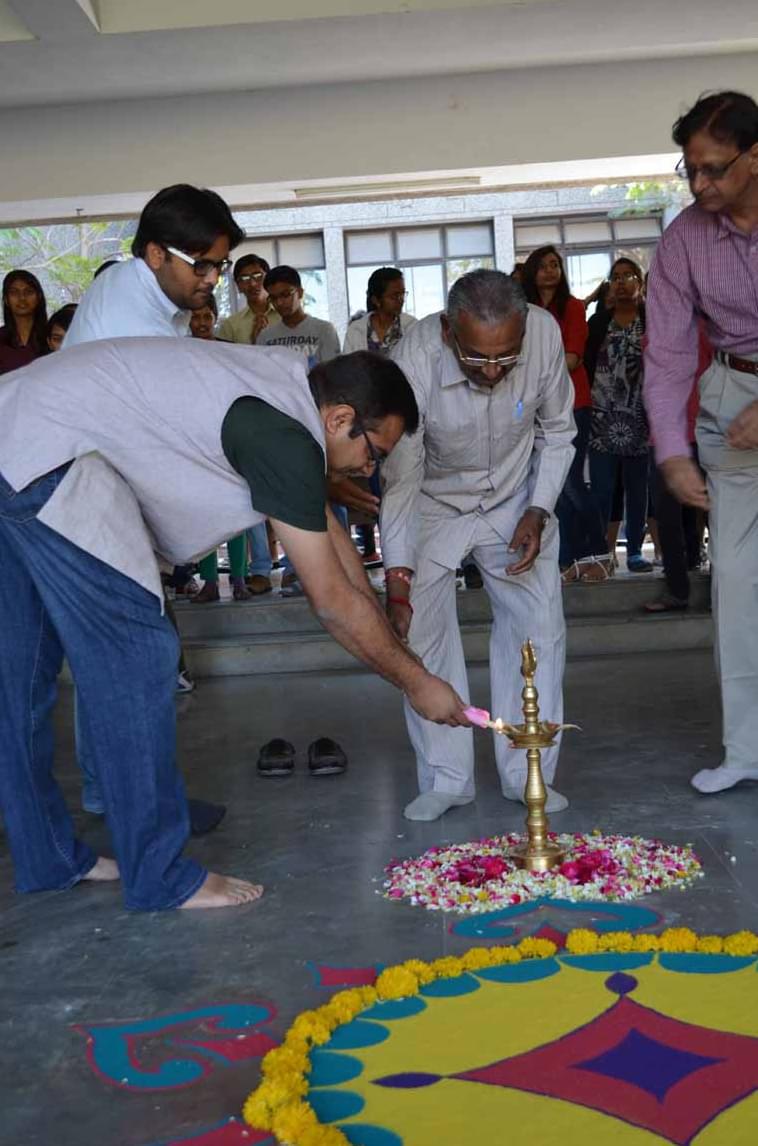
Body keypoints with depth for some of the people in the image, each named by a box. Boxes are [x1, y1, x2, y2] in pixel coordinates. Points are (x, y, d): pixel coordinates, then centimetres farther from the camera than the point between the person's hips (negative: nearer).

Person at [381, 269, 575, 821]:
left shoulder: (545, 333, -25)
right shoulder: (415, 358, -33)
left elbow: (557, 431, -7)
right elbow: (401, 478, -29)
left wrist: (538, 510, -17)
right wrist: (398, 580, -34)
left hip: (515, 500, 2)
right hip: (432, 504, -2)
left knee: (540, 626, -5)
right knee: (422, 630, -10)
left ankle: (529, 775, 8)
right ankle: (446, 779, 4)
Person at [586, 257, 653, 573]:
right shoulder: (598, 321, 9)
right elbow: (587, 364, 6)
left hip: (639, 420, -1)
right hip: (602, 419, 1)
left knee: (637, 488, 6)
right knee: (601, 489, -2)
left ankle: (635, 551, 11)